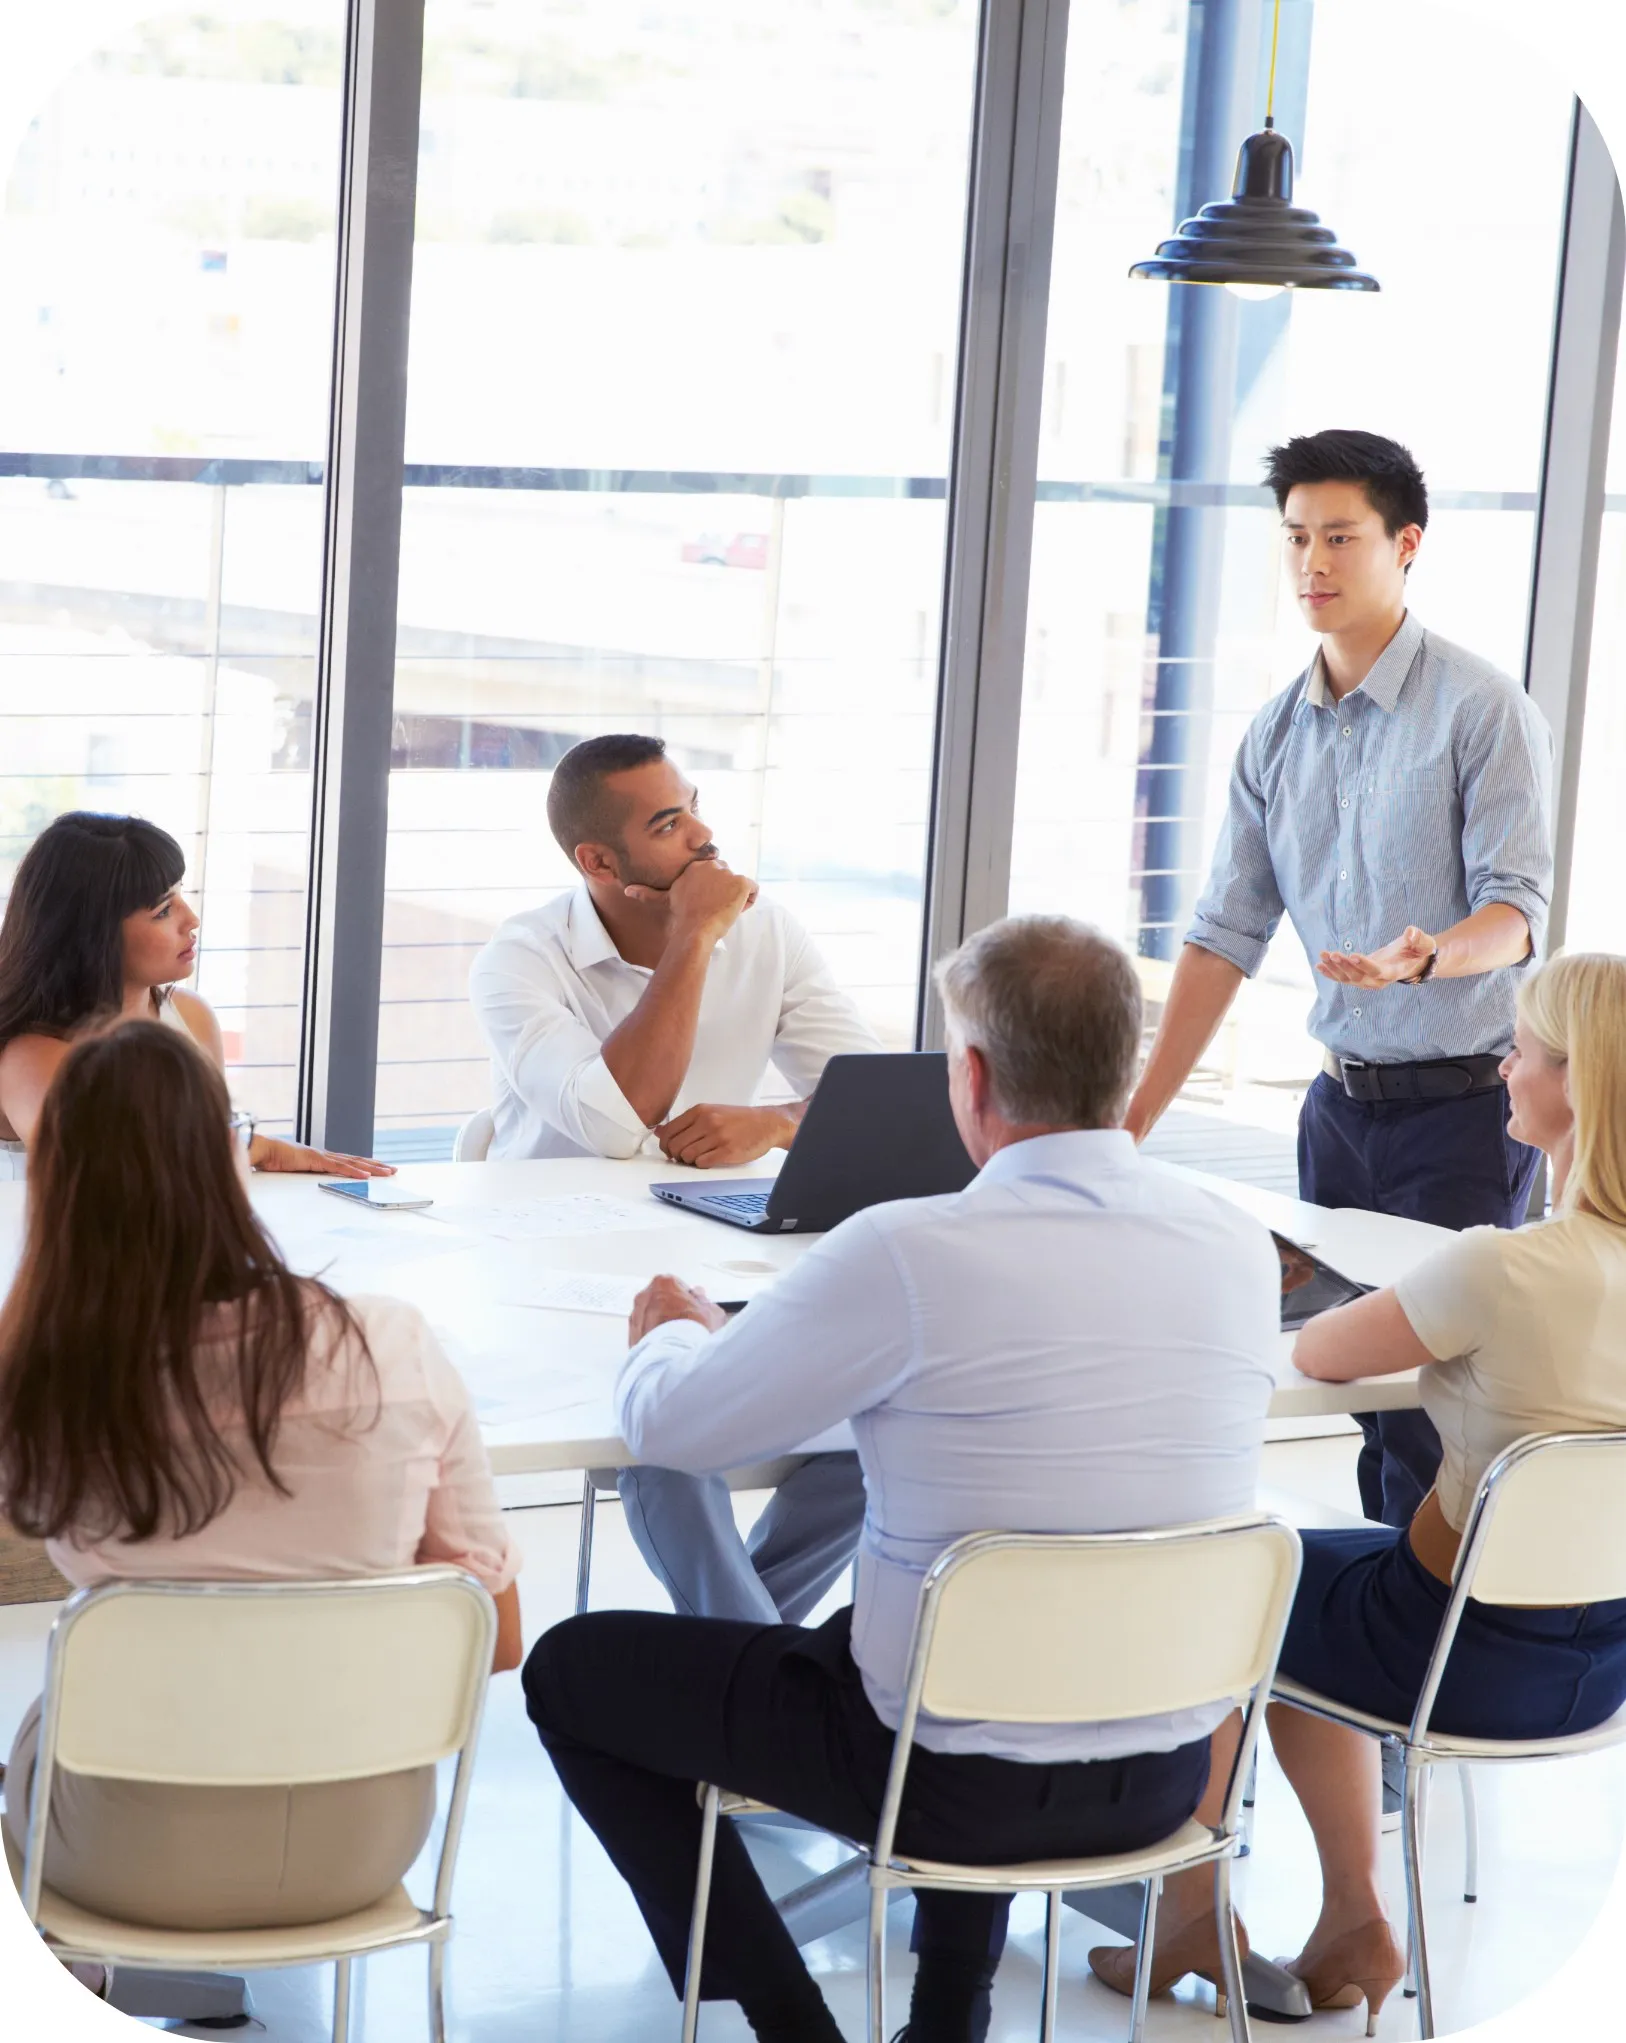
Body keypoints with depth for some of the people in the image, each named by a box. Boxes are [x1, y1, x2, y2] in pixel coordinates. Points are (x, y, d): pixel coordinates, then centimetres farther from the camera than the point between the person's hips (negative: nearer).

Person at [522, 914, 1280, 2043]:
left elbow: (670, 1426, -11)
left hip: (959, 1781, -5)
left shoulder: (908, 1254, -22)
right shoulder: (1240, 1246, -5)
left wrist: (673, 1331, 12)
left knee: (572, 1672, 14)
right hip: (1169, 1776, 6)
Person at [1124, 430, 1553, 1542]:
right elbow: (1227, 936, 8)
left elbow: (1516, 910, -16)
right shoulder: (1278, 733, 8)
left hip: (1465, 1105, -6)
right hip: (1344, 1101, 6)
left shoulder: (1484, 710, -10)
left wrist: (1425, 958, -39)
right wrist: (1134, 1119, 2)